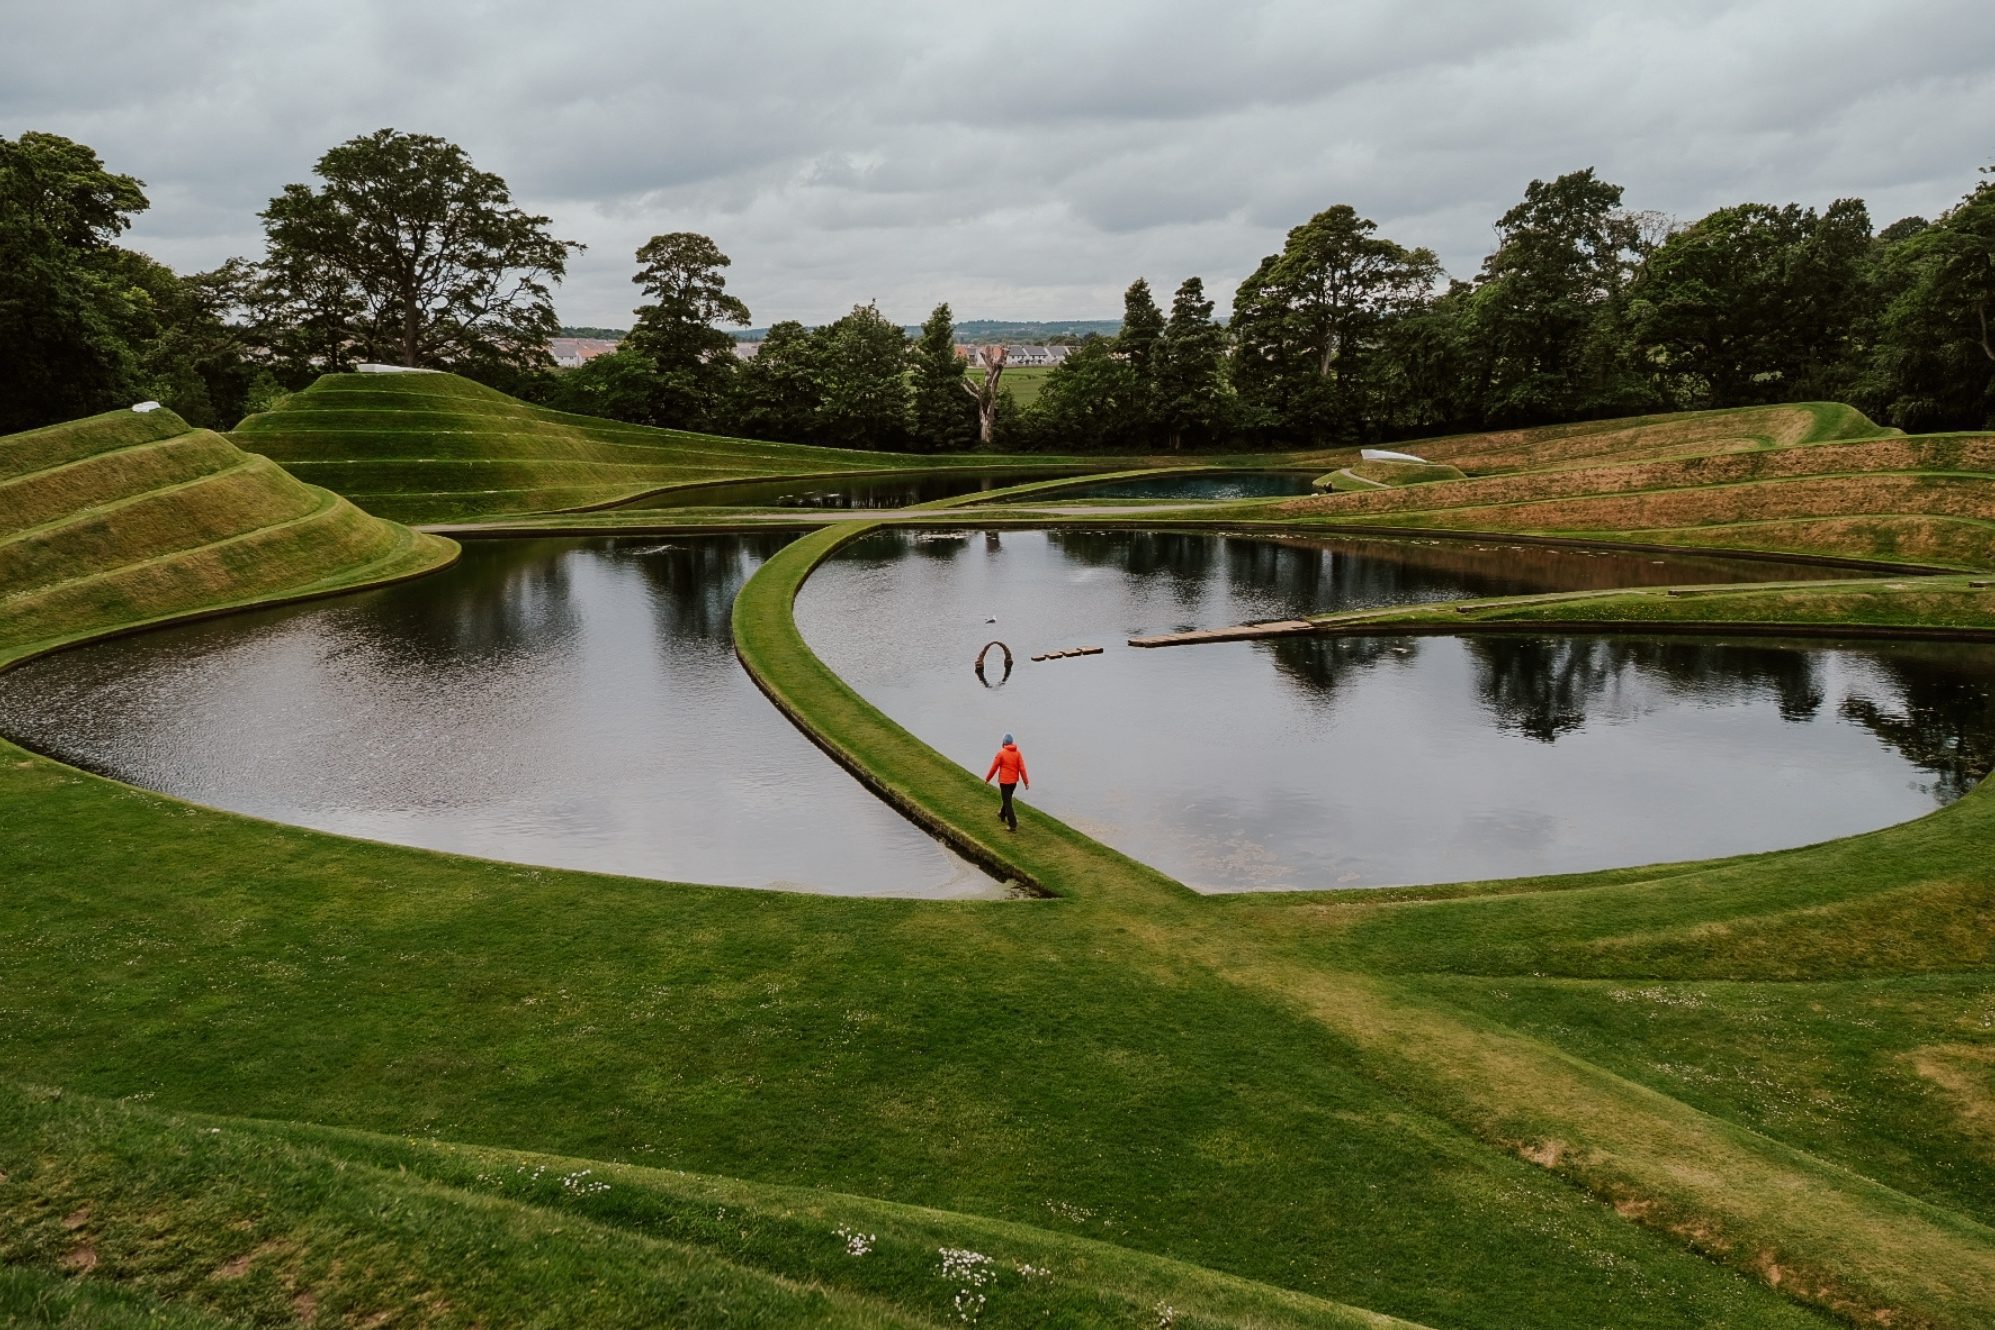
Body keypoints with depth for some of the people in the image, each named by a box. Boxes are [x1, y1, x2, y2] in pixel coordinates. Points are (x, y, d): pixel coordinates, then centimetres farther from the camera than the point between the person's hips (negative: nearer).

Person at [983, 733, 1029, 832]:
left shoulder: (1001, 753, -14)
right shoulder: (1018, 753, -3)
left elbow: (994, 768, -8)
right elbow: (1022, 768, -5)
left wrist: (987, 779, 5)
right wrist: (1026, 781, 0)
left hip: (1004, 780, -5)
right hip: (1014, 780, 5)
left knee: (1007, 802, -2)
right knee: (1007, 798, 26)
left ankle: (1013, 824, -8)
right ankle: (1002, 815, 46)